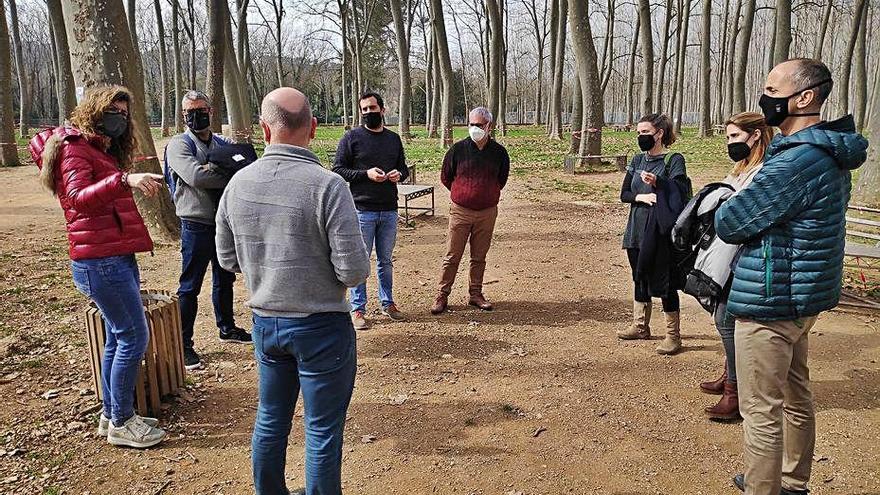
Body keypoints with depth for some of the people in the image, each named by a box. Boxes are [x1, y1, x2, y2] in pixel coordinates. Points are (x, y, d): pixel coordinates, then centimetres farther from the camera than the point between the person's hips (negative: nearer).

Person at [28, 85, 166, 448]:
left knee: (118, 336, 14)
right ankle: (121, 423, 4)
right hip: (99, 259, -10)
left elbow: (107, 197, 15)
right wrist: (124, 179, -40)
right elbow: (79, 198, -28)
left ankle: (111, 415, 25)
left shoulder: (105, 151, 19)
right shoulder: (75, 148, -8)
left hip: (117, 257, 10)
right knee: (134, 336, -8)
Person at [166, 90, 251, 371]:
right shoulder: (179, 145, -7)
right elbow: (195, 177, -23)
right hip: (197, 226, -6)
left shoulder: (223, 144, 11)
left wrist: (213, 171, -16)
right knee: (190, 287, -1)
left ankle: (227, 328, 36)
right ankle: (183, 344, 8)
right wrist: (228, 176, -13)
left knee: (224, 279, 19)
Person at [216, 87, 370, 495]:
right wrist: (355, 264, 1)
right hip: (321, 326, -5)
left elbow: (227, 259, 6)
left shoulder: (238, 183, -4)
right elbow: (354, 271, -21)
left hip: (264, 322, 6)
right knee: (322, 431, 10)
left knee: (271, 419, 23)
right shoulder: (327, 185, -21)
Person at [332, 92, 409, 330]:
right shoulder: (352, 137, -3)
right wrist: (366, 174, -17)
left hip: (389, 211, 4)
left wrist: (399, 174, -3)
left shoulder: (394, 138, 11)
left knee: (386, 260, 15)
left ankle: (387, 303, 28)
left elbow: (404, 167, 20)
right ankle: (358, 310, 12)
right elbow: (338, 170, -5)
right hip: (362, 210, -4)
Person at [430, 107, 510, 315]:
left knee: (479, 257, 11)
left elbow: (502, 179, 17)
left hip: (487, 213, 2)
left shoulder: (499, 152, 0)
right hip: (460, 211, -1)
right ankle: (442, 296, 10)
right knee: (452, 256, 2)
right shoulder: (458, 149, -5)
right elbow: (445, 177, 7)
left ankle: (475, 294, 23)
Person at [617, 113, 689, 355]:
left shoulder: (673, 160, -6)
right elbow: (624, 194, 8)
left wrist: (658, 181, -36)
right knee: (640, 279, 17)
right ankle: (640, 326, 31)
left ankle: (673, 335, 9)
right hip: (637, 231, 7)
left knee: (664, 284, -3)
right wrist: (640, 196, -13)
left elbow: (681, 190, -19)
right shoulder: (638, 160, 12)